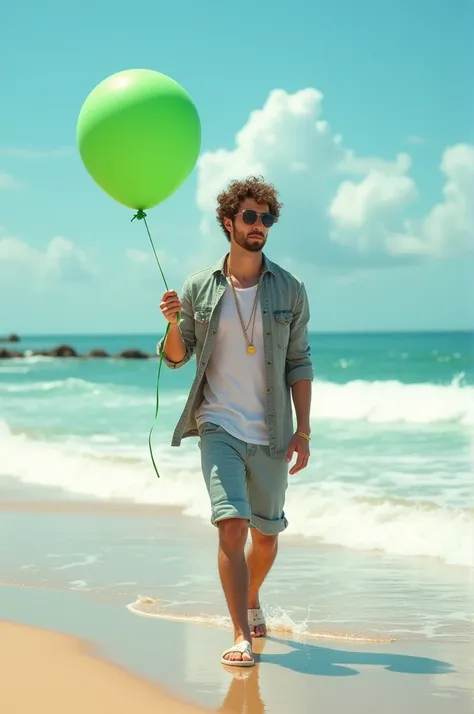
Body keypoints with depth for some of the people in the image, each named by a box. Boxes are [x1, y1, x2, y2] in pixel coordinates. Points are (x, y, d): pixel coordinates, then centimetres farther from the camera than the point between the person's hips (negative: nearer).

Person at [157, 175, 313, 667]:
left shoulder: (290, 290, 0)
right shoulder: (199, 288, -1)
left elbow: (299, 364, 3)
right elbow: (175, 357, 6)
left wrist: (303, 431, -2)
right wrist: (174, 323, -16)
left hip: (270, 433, 2)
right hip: (218, 427, -1)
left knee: (266, 534, 13)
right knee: (231, 525, -16)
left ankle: (251, 601, 42)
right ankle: (241, 637, -12)